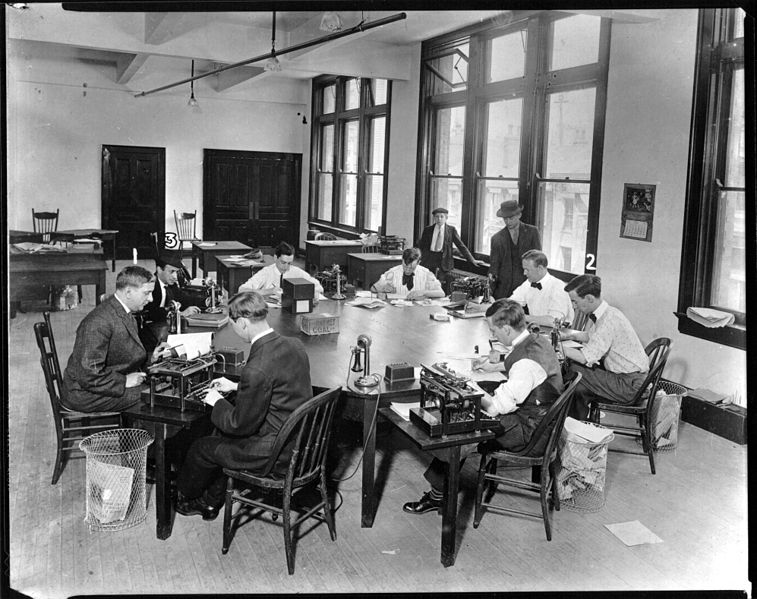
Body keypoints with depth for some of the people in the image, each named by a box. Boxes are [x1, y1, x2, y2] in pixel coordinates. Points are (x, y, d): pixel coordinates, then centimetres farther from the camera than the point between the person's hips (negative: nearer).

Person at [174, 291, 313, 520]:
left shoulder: (257, 369, -30)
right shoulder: (294, 345, -3)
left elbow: (241, 425, -18)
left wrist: (217, 402, -1)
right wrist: (236, 387, 15)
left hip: (274, 452, -8)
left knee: (201, 448, 13)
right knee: (221, 434, 25)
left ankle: (183, 498, 42)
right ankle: (210, 502, 37)